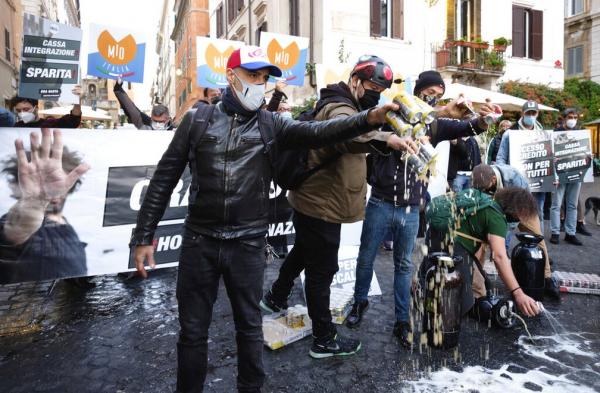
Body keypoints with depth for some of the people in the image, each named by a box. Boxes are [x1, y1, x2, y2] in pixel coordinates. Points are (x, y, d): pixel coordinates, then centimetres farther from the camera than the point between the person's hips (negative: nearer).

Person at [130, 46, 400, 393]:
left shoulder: (271, 124, 1)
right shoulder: (198, 119, 1)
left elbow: (316, 133, -16)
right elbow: (165, 178, 3)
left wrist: (367, 119, -32)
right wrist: (144, 235, 2)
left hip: (249, 244, 0)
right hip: (199, 241, 0)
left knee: (250, 327, 14)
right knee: (193, 331, 13)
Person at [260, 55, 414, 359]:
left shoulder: (344, 106, 14)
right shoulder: (339, 109, -22)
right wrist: (385, 139, -60)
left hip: (312, 201, 11)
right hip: (321, 206, -11)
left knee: (302, 252, 28)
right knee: (322, 270, 1)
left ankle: (276, 298, 50)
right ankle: (324, 340, 17)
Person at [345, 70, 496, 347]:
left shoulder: (434, 125, 7)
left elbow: (465, 129, -6)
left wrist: (482, 121, -28)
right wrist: (442, 112, -36)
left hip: (411, 210, 3)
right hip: (381, 204, -3)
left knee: (404, 265, 12)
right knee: (366, 258, 11)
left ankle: (402, 321, 23)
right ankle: (360, 302, 35)